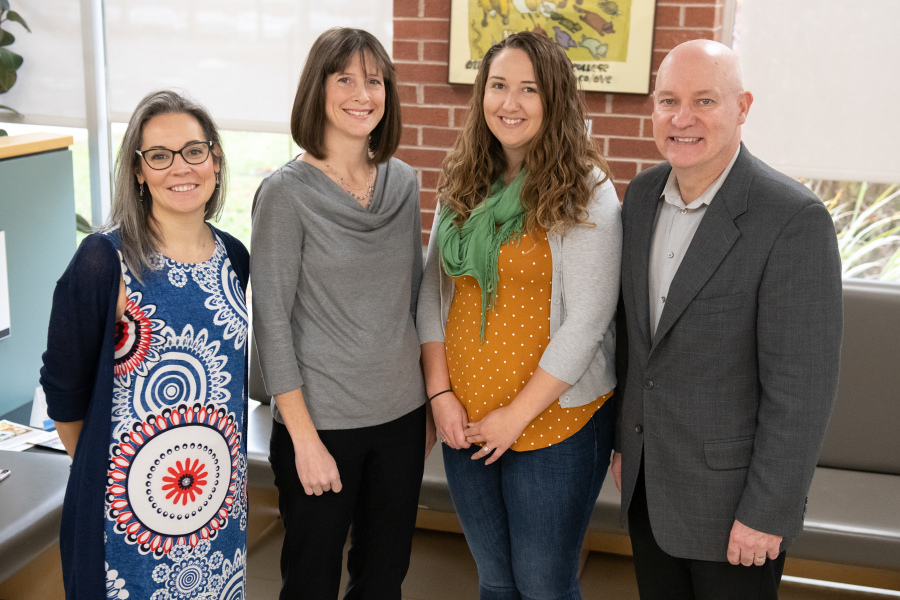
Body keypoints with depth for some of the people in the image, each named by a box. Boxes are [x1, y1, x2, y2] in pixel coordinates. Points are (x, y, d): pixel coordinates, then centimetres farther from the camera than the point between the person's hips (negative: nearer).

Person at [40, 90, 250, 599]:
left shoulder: (234, 257, 2)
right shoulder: (105, 261, -15)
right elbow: (65, 388, -6)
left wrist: (223, 452, 14)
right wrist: (97, 468, 5)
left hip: (220, 494, 5)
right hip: (130, 501, -5)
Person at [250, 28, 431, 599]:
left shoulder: (404, 183, 4)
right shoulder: (286, 192, -12)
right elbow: (272, 322, -12)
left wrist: (430, 403, 12)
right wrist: (304, 438, -13)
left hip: (402, 414, 5)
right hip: (322, 421, -5)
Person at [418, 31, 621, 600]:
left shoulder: (585, 192, -11)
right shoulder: (463, 185, 5)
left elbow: (586, 321, -15)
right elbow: (433, 292, 8)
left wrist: (518, 414, -14)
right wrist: (440, 393, -1)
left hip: (554, 421, -5)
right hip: (464, 424, 5)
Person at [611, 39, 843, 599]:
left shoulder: (794, 218, -21)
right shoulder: (641, 195, 1)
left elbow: (801, 384, -20)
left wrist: (766, 512, -17)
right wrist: (623, 439, 13)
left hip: (729, 491, -6)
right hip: (646, 479, 6)